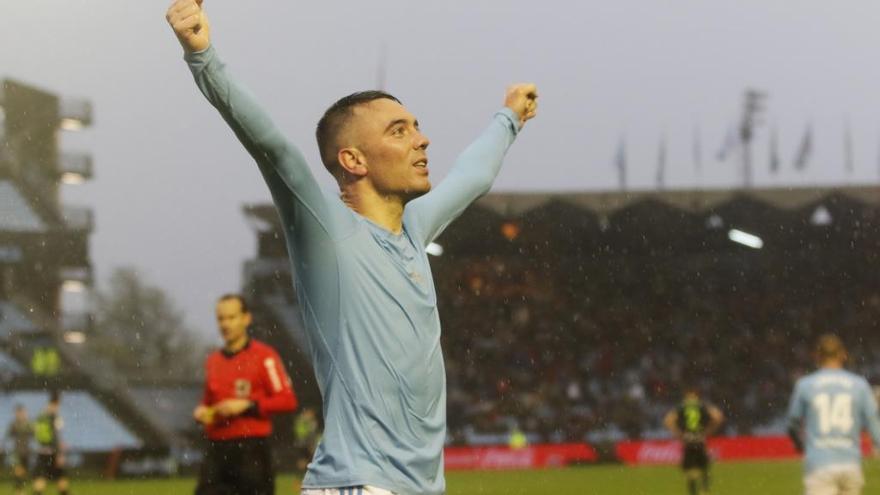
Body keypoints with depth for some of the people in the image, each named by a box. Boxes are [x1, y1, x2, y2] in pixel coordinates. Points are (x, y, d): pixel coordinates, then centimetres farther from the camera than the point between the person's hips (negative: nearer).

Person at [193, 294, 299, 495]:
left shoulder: (264, 356, -3)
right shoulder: (213, 361, 16)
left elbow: (288, 400, -8)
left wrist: (247, 405, -15)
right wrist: (202, 412, 6)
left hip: (251, 450, -5)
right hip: (217, 450, 5)